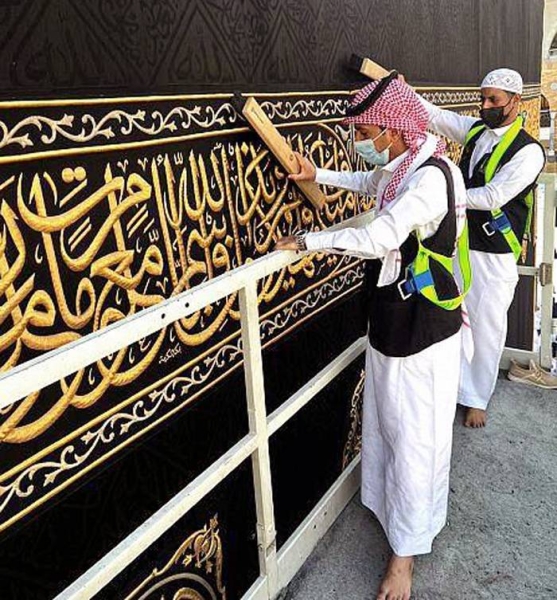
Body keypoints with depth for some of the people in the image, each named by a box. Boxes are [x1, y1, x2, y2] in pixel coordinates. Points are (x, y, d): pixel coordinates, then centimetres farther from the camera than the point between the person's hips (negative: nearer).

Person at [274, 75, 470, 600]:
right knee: (384, 422, 22)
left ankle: (405, 552, 20)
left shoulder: (429, 178, -23)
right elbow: (369, 182, 30)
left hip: (422, 331, -9)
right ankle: (388, 503, 45)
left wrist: (307, 239, -22)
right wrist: (317, 174, 21)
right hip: (390, 321, 9)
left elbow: (377, 238, -35)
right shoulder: (397, 168, 6)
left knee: (413, 437, 3)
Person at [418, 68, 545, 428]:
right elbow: (435, 115, 3)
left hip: (493, 257, -5)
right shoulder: (476, 130, 6)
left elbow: (492, 197, -21)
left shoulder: (528, 152, -13)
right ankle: (455, 386, 29)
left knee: (486, 329, 6)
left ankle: (477, 399, 25)